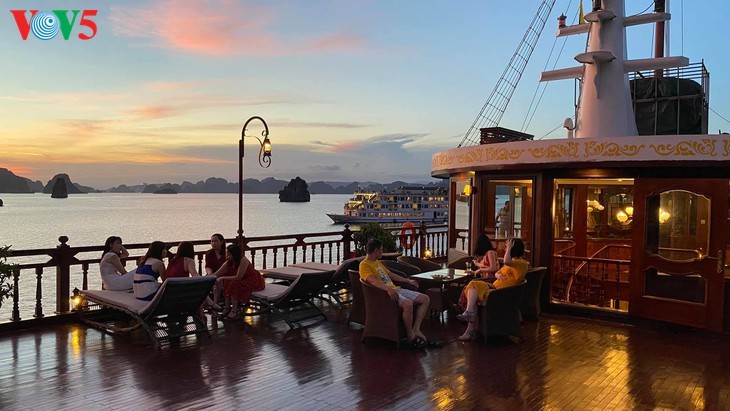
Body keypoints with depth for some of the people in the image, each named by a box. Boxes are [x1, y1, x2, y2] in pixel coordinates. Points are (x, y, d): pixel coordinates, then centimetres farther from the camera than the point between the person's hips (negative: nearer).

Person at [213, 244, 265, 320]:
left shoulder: (243, 260, -28)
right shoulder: (228, 263, -6)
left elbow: (238, 277, -29)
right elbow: (216, 275, -6)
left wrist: (222, 278, -27)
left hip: (255, 282, -7)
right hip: (243, 281, 8)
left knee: (234, 284, -28)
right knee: (226, 282, -13)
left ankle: (234, 310, -19)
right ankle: (227, 307, -8)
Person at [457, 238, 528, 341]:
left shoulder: (521, 263, -8)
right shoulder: (512, 261, 23)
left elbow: (507, 262, -30)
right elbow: (497, 273, 24)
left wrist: (509, 248, -16)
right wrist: (498, 275, -1)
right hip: (494, 287, 9)